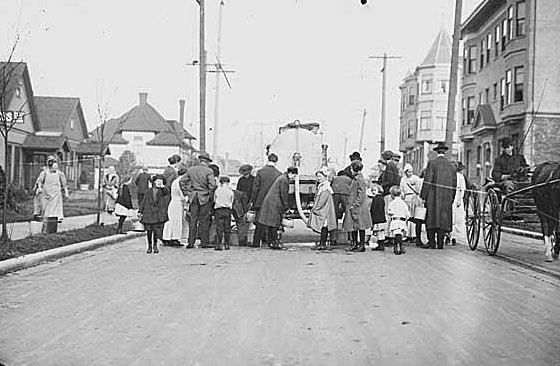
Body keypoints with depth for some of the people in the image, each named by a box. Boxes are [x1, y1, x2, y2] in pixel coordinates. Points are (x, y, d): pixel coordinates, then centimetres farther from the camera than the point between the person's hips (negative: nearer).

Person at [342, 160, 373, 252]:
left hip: (359, 207, -9)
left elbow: (361, 196, -19)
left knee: (360, 226, -2)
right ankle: (354, 244, 18)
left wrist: (354, 205, -19)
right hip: (353, 207, 9)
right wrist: (350, 205, 17)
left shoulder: (360, 180, -16)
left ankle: (362, 245, 4)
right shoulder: (355, 179, 13)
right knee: (353, 226, 11)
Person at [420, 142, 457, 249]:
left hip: (433, 197, -4)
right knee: (443, 219, 6)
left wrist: (423, 195, -4)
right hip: (447, 198, 4)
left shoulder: (432, 163, -5)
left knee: (431, 217, 1)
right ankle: (440, 243, 6)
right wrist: (451, 198, 17)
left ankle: (431, 242, -1)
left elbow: (427, 180, -8)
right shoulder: (451, 166, 8)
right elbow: (454, 183, 11)